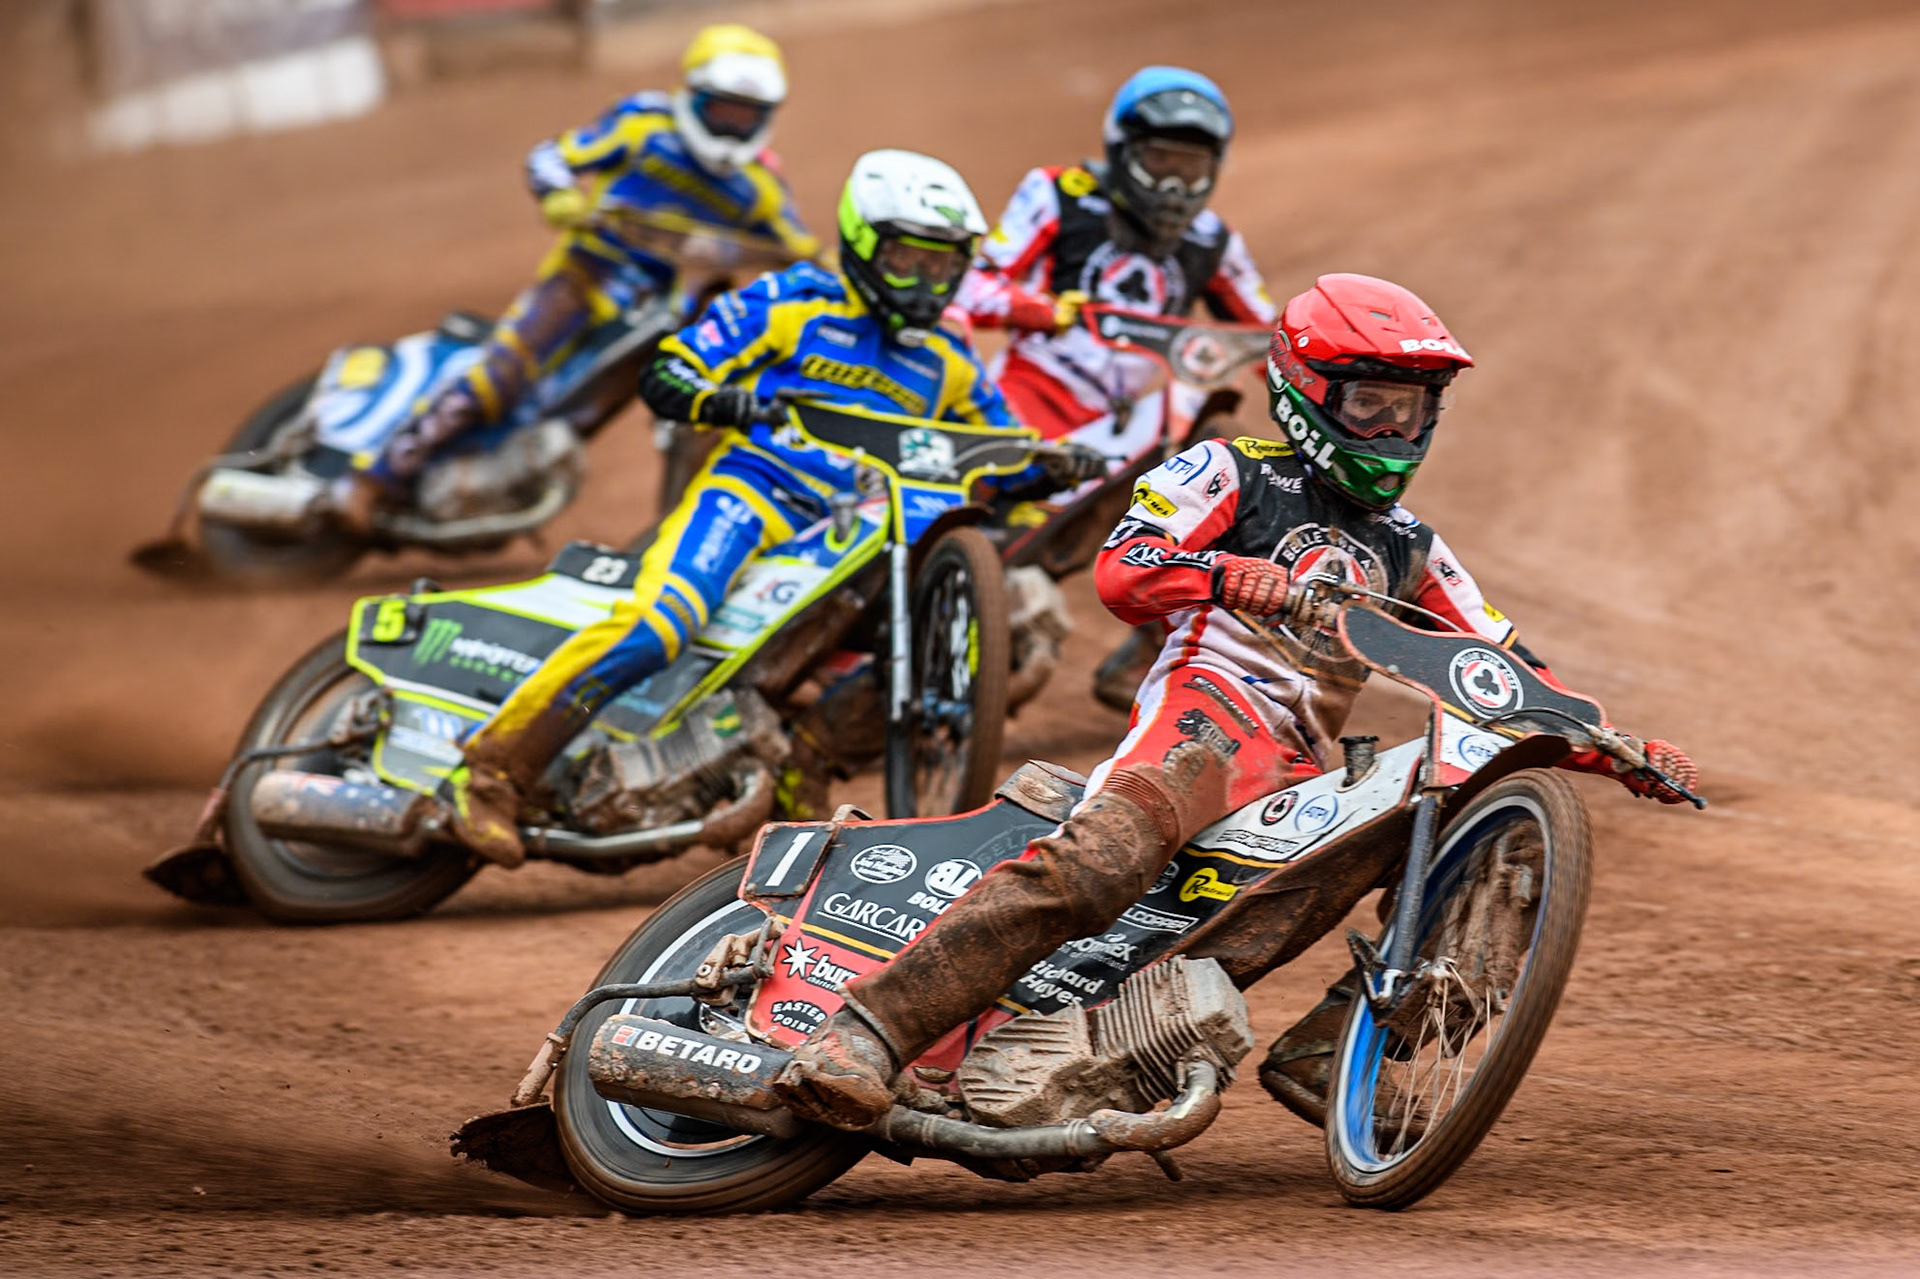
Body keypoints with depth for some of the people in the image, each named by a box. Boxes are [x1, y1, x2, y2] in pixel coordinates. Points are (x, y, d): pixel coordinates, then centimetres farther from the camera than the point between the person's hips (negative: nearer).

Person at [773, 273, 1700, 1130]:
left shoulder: (1408, 548, 29)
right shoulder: (1232, 474, 12)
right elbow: (1120, 571, -5)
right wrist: (1226, 573, -27)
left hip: (1304, 773, 7)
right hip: (1206, 712, -6)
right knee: (1093, 867, -34)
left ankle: (1320, 1052, -16)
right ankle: (865, 1033, -40)